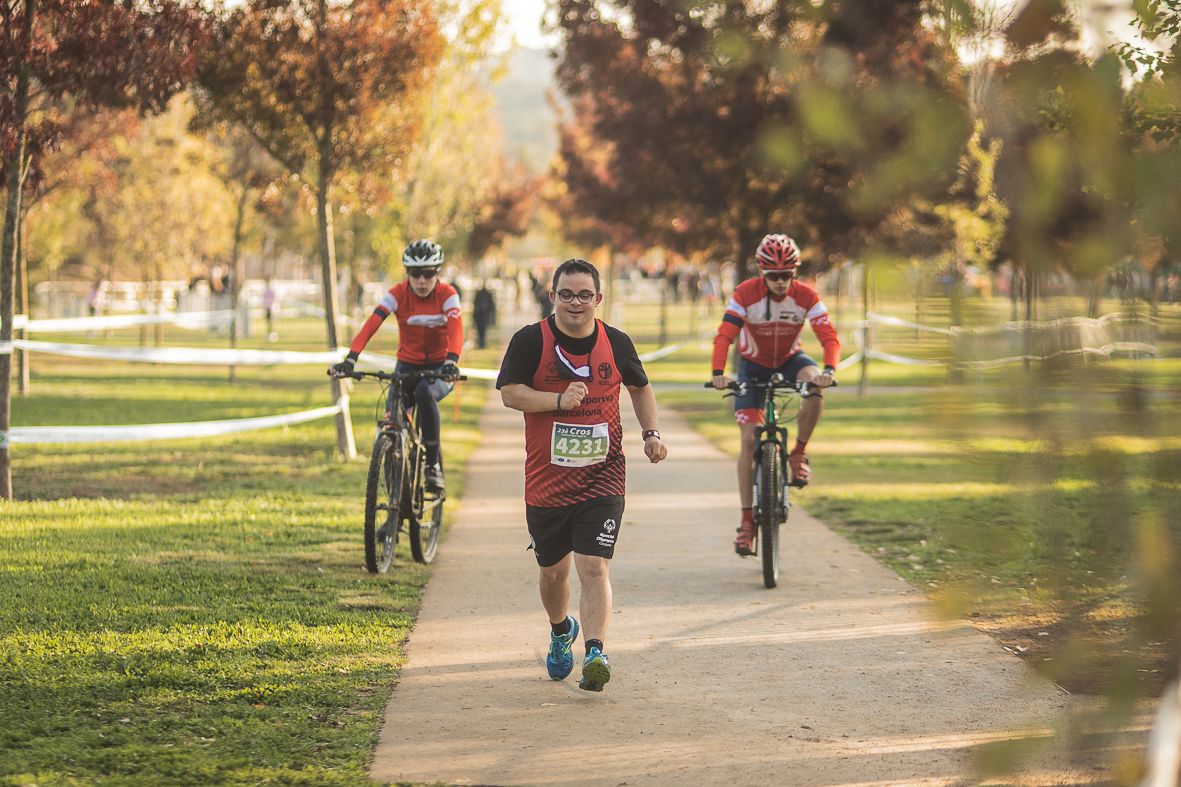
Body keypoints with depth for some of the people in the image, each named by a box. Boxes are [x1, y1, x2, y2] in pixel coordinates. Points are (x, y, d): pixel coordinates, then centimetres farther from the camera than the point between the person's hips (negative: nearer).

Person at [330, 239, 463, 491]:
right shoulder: (398, 294, -12)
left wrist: (451, 363, -48)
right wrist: (350, 360, -38)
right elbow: (369, 327, -23)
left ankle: (433, 464, -22)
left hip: (439, 368, -2)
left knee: (425, 393, -35)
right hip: (407, 365, 2)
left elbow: (456, 331, -29)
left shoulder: (447, 295, -14)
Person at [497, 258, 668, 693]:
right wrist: (560, 400, -23)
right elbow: (510, 392, -11)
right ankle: (561, 632, 44)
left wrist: (651, 433, 8)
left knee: (593, 567, -15)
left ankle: (596, 652, -23)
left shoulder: (616, 343, 3)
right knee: (552, 570, 16)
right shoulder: (531, 340, -4)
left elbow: (640, 387, 20)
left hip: (602, 478, -1)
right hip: (546, 479, 1)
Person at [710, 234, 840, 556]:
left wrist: (829, 369, -47)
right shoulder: (745, 294, -24)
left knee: (815, 387, -34)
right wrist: (719, 373, -49)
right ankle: (747, 520, -4)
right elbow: (724, 336, -32)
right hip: (753, 364, -1)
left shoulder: (806, 296, -21)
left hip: (789, 360, 1)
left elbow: (829, 336, -27)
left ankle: (798, 455, -13)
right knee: (749, 440, -9)